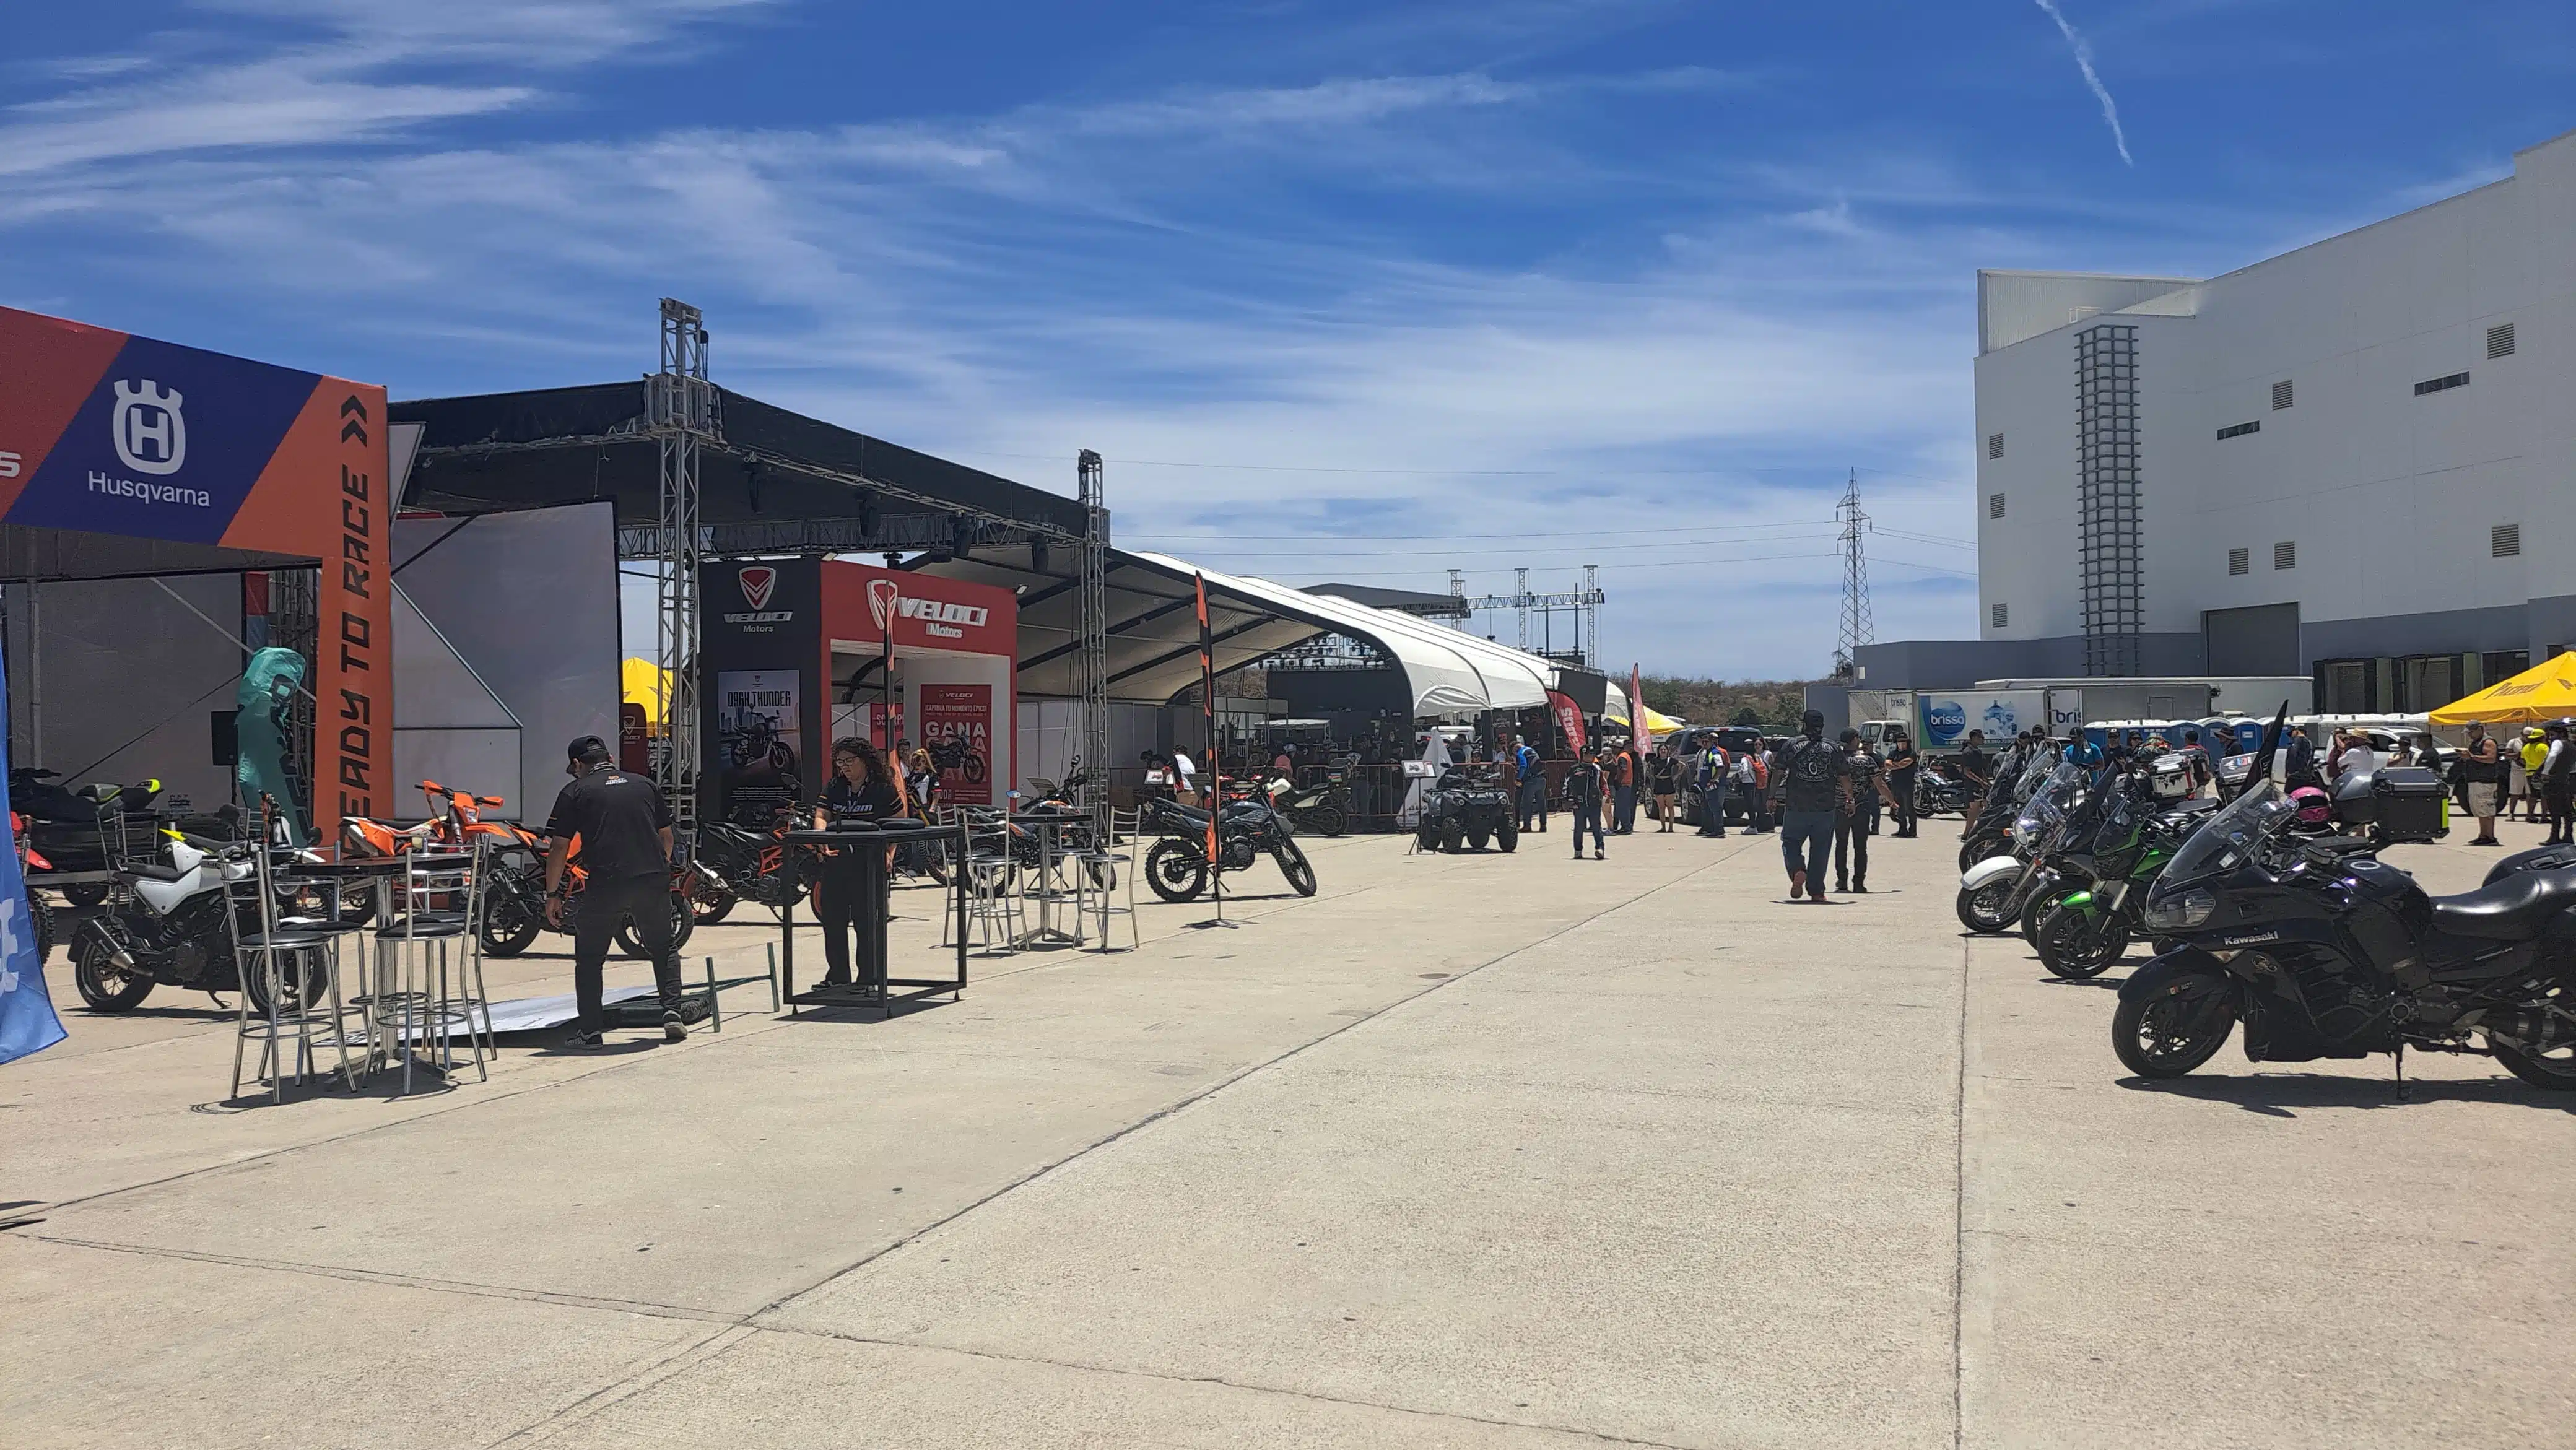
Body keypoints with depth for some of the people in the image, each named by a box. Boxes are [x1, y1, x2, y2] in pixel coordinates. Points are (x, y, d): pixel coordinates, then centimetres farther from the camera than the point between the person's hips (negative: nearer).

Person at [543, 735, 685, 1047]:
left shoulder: (575, 792, 8)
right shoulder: (646, 785, 18)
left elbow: (559, 848, 4)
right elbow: (666, 836, 21)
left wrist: (552, 895, 11)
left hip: (605, 884, -3)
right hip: (654, 880, 3)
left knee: (589, 957, 12)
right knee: (663, 949, 20)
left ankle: (589, 1029, 10)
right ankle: (672, 1011, 5)